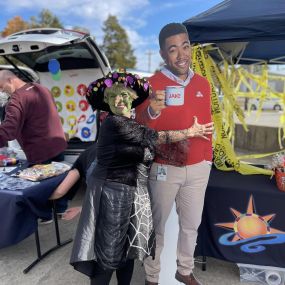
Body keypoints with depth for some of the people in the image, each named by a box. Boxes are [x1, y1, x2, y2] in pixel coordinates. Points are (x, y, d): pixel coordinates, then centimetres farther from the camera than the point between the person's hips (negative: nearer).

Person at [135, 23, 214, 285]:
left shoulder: (203, 84, 3)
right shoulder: (151, 85, -13)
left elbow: (207, 125, 12)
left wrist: (208, 159, 14)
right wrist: (152, 112, -40)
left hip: (198, 168, 5)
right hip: (164, 169, -4)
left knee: (191, 224, 20)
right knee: (157, 226, 13)